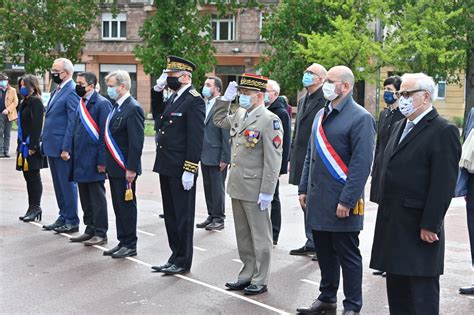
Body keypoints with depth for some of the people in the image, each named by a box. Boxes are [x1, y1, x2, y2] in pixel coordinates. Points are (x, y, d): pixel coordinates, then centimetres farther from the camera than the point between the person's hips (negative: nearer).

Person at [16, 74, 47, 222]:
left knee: (33, 177, -3)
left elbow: (37, 125, -19)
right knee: (28, 176, 11)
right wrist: (20, 145, 16)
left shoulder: (35, 102, -12)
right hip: (24, 146, 9)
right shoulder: (25, 102, 16)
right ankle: (32, 208, 16)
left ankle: (35, 208, 4)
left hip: (32, 147, -9)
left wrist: (33, 146, -22)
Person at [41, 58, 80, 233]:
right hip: (52, 146, 9)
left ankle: (72, 221, 8)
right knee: (58, 185, 15)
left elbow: (73, 122, -18)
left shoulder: (72, 92, -14)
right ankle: (63, 217, 25)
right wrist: (45, 143, 15)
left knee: (67, 184, -1)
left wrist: (66, 148, -20)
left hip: (62, 148, -9)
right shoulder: (57, 90, 14)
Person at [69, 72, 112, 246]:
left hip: (93, 160, -8)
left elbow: (105, 134, -15)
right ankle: (90, 230, 23)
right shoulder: (81, 104, 13)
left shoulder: (101, 104, -12)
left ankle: (100, 233, 6)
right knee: (85, 197, 14)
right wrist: (74, 156, 14)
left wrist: (102, 161, -18)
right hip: (81, 160, 8)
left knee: (97, 197, -1)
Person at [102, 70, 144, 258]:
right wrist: (107, 165, 16)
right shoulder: (117, 107, 14)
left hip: (125, 169, -9)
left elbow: (137, 141, -19)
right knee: (118, 206, 13)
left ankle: (130, 245, 7)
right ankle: (122, 242, 22)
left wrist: (131, 169, -21)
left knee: (127, 205, -2)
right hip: (115, 168, 9)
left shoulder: (133, 108, -15)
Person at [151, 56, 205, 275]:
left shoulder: (194, 101, -14)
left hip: (180, 170, -9)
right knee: (170, 215, 16)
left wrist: (189, 170, -21)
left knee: (183, 216, 1)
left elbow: (196, 138, -18)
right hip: (166, 167, 9)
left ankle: (183, 261, 11)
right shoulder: (173, 98, 15)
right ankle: (176, 256, 26)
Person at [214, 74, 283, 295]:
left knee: (259, 236, 4)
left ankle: (260, 281, 14)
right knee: (243, 235, 16)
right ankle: (247, 275, 27)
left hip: (255, 189, -8)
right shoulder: (239, 115, 9)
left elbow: (273, 159, -16)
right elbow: (219, 120, 29)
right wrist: (226, 97, 13)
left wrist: (266, 192, -18)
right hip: (237, 186, 8)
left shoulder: (269, 120, -14)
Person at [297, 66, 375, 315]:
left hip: (341, 203, -7)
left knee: (348, 256, 2)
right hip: (317, 199, 7)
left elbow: (361, 163, -17)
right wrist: (303, 189, 14)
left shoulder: (360, 118, -12)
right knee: (324, 252, 17)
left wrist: (347, 201, -20)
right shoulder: (321, 115, 13)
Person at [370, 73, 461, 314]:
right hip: (392, 222, 9)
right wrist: (385, 211, 14)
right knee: (396, 286, 15)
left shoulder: (443, 131, -11)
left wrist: (430, 225, -19)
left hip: (419, 228, -8)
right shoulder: (400, 127, 16)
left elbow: (443, 184, -16)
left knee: (422, 294, -1)